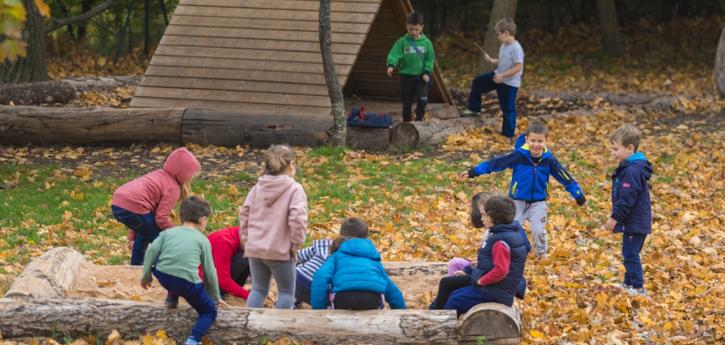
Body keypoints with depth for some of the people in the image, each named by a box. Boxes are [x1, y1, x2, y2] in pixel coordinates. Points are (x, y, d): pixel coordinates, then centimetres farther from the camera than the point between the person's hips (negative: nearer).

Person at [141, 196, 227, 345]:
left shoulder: (168, 232, 17)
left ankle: (172, 298, 37)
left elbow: (152, 250, 3)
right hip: (187, 283, -3)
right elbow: (209, 272, 13)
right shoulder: (203, 240, 11)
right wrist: (216, 297, 24)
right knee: (209, 312, 14)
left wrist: (146, 275, 11)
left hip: (163, 277, 3)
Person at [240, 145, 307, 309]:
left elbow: (244, 213, 9)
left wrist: (246, 239, 16)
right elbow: (298, 218, -20)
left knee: (258, 290, 16)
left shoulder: (257, 188, 8)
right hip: (280, 251, -5)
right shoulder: (294, 189, -10)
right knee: (287, 291, 10)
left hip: (255, 248, 5)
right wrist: (295, 245, -10)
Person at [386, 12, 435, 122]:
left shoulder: (426, 43, 1)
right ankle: (406, 123, 21)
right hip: (406, 76, 0)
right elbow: (394, 54, -11)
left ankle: (419, 121, -2)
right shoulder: (402, 42, -2)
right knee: (407, 103, 8)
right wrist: (391, 65, -29)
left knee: (423, 99, -17)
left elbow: (430, 59, 5)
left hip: (421, 76, 0)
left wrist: (427, 72, -7)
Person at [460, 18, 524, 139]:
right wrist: (491, 60, 2)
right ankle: (474, 109, 29)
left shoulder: (516, 48, -25)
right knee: (478, 82, 16)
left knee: (508, 108, 1)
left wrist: (502, 75, -27)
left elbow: (518, 67, -28)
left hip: (510, 83, -9)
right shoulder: (504, 46, 3)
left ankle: (508, 134, 14)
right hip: (498, 76, 9)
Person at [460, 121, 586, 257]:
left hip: (538, 202, 0)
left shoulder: (549, 159, -12)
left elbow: (565, 177, -4)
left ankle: (542, 255, 17)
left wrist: (579, 196, 1)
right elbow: (496, 163, -13)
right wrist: (473, 172, -12)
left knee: (539, 231, -9)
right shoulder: (519, 155, -17)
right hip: (518, 200, 0)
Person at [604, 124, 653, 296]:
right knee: (629, 254, 19)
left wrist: (615, 217, -18)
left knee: (631, 254, -7)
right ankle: (628, 283, 29)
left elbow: (626, 198, -24)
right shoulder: (628, 167, 12)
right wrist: (616, 217, 19)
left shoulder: (632, 171, -22)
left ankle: (638, 287, -3)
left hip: (635, 223, -11)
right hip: (634, 221, 11)